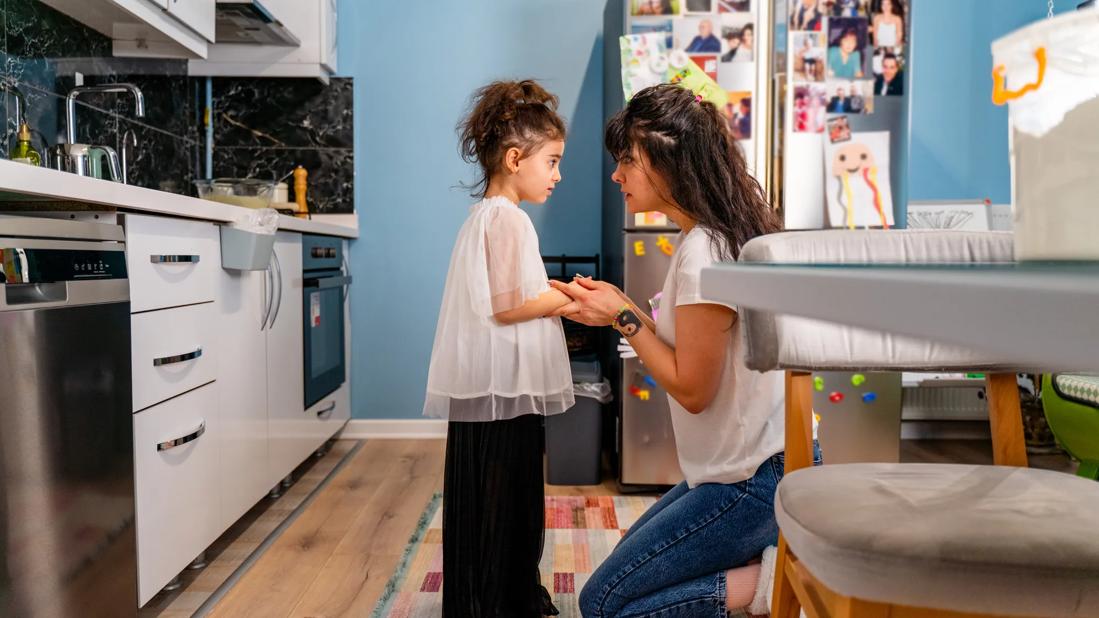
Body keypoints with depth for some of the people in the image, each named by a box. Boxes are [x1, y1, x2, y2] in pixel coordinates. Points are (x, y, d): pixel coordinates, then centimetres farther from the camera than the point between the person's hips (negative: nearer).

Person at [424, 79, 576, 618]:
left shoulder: (485, 214, 16)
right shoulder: (507, 218, -16)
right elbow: (506, 307, -22)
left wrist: (558, 297, 10)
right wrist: (567, 297, -11)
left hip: (498, 387, 10)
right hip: (502, 389, -10)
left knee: (513, 500, 20)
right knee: (495, 506, 2)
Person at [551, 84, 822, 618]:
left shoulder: (703, 253, -24)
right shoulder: (722, 234, 7)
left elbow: (691, 389, -19)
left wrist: (625, 318, -12)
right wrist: (623, 310, 1)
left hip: (752, 479, -10)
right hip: (744, 460, 10)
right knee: (629, 558, 24)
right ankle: (765, 554, 13)